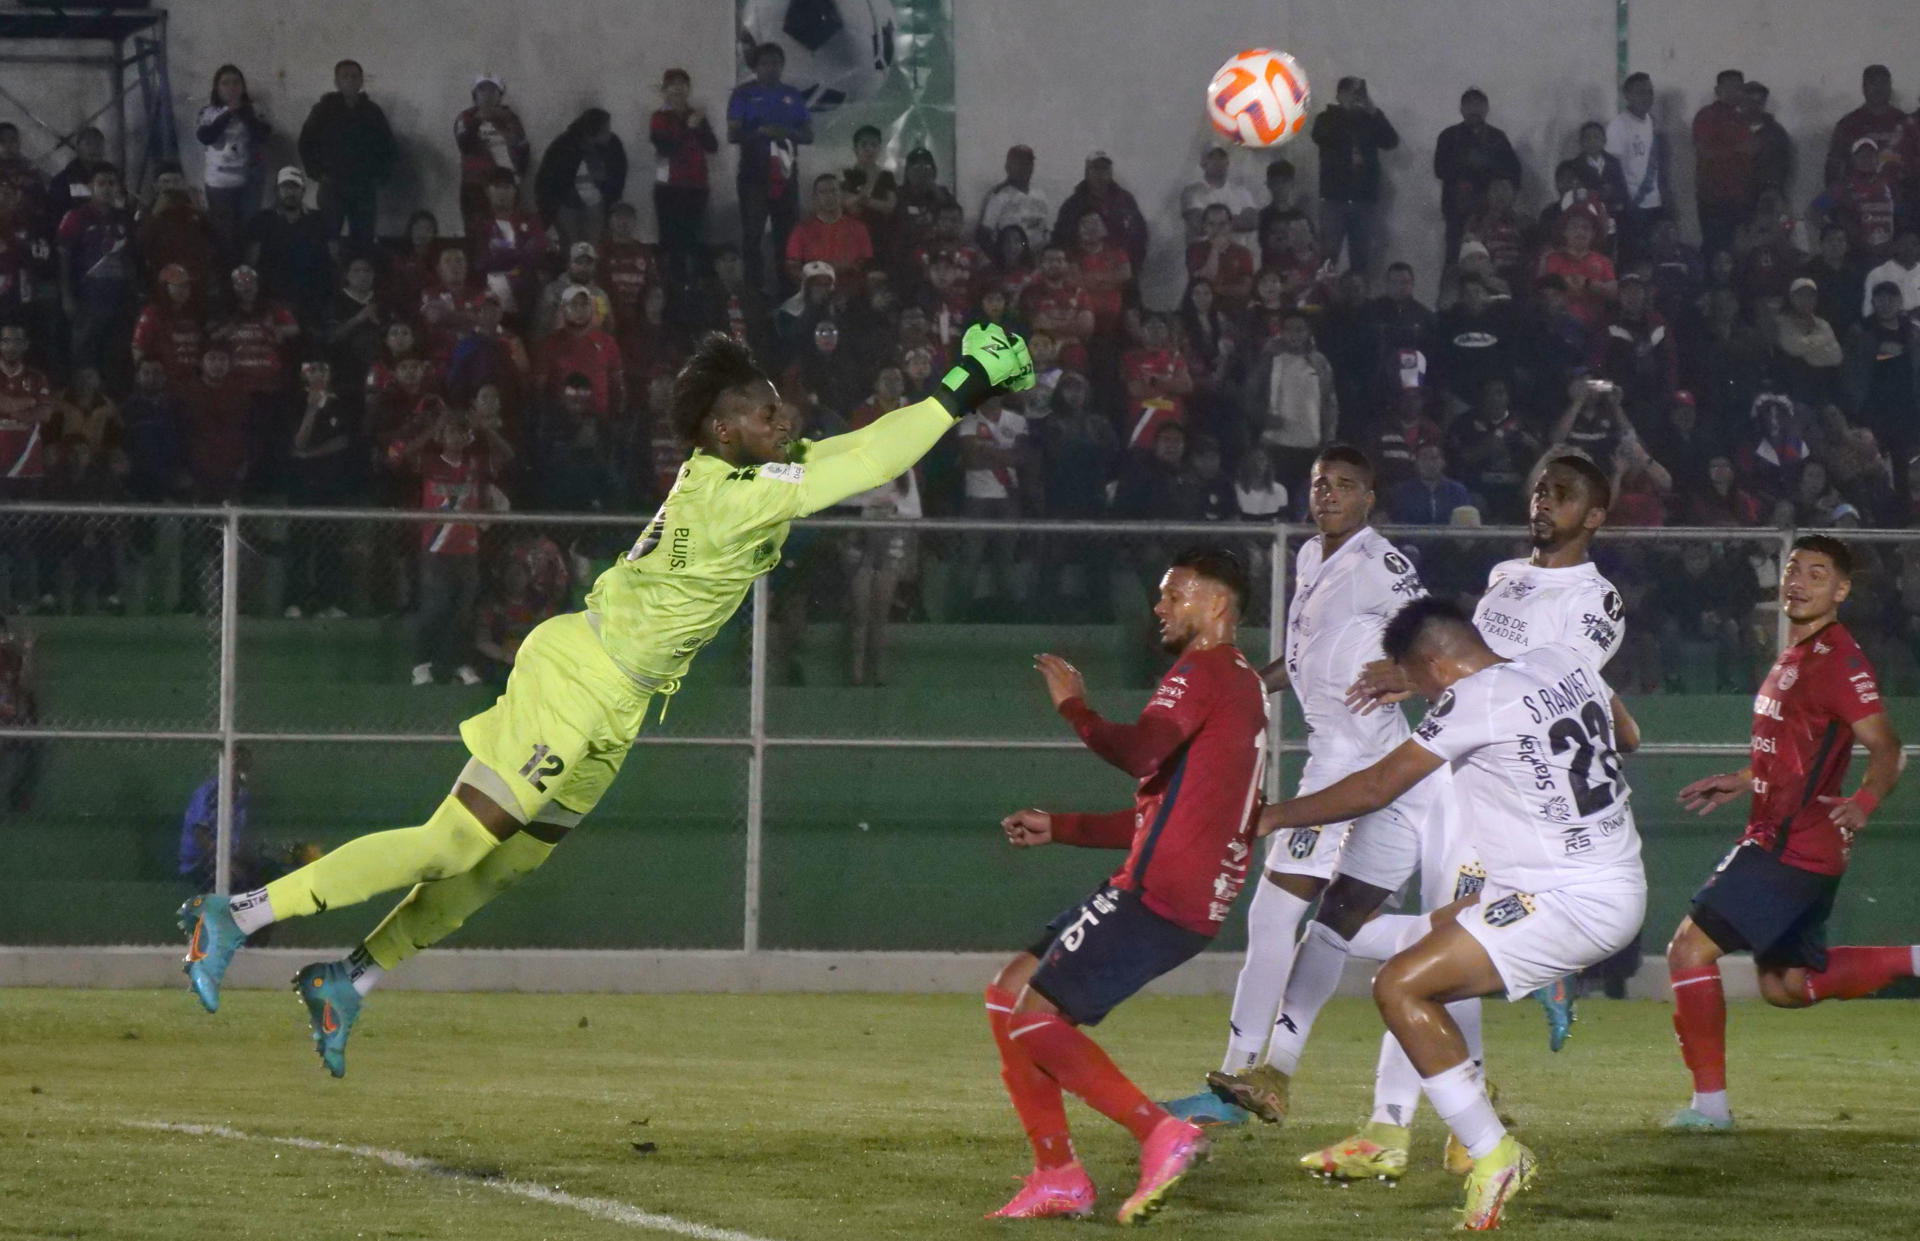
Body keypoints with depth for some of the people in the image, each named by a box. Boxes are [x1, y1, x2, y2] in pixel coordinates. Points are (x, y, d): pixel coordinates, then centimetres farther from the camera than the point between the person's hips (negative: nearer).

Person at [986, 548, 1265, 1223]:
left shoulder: (1205, 670, -7)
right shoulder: (1240, 683, 26)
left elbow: (1140, 752, -25)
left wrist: (1074, 706, -8)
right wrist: (1057, 828, 25)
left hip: (1160, 895, -10)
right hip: (1191, 897, 10)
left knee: (1033, 1014, -12)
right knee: (1009, 994, 12)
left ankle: (1161, 1133, -16)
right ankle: (1058, 1177, 9)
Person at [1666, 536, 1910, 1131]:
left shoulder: (1836, 659, -15)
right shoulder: (1795, 655, 16)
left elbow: (1885, 747, -21)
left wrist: (1864, 801, -40)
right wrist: (1741, 781, 33)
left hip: (1794, 847, -10)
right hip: (1781, 836, 10)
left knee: (1690, 949, -10)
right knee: (1787, 985, 17)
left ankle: (1710, 1101, -6)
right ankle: (1911, 961, 20)